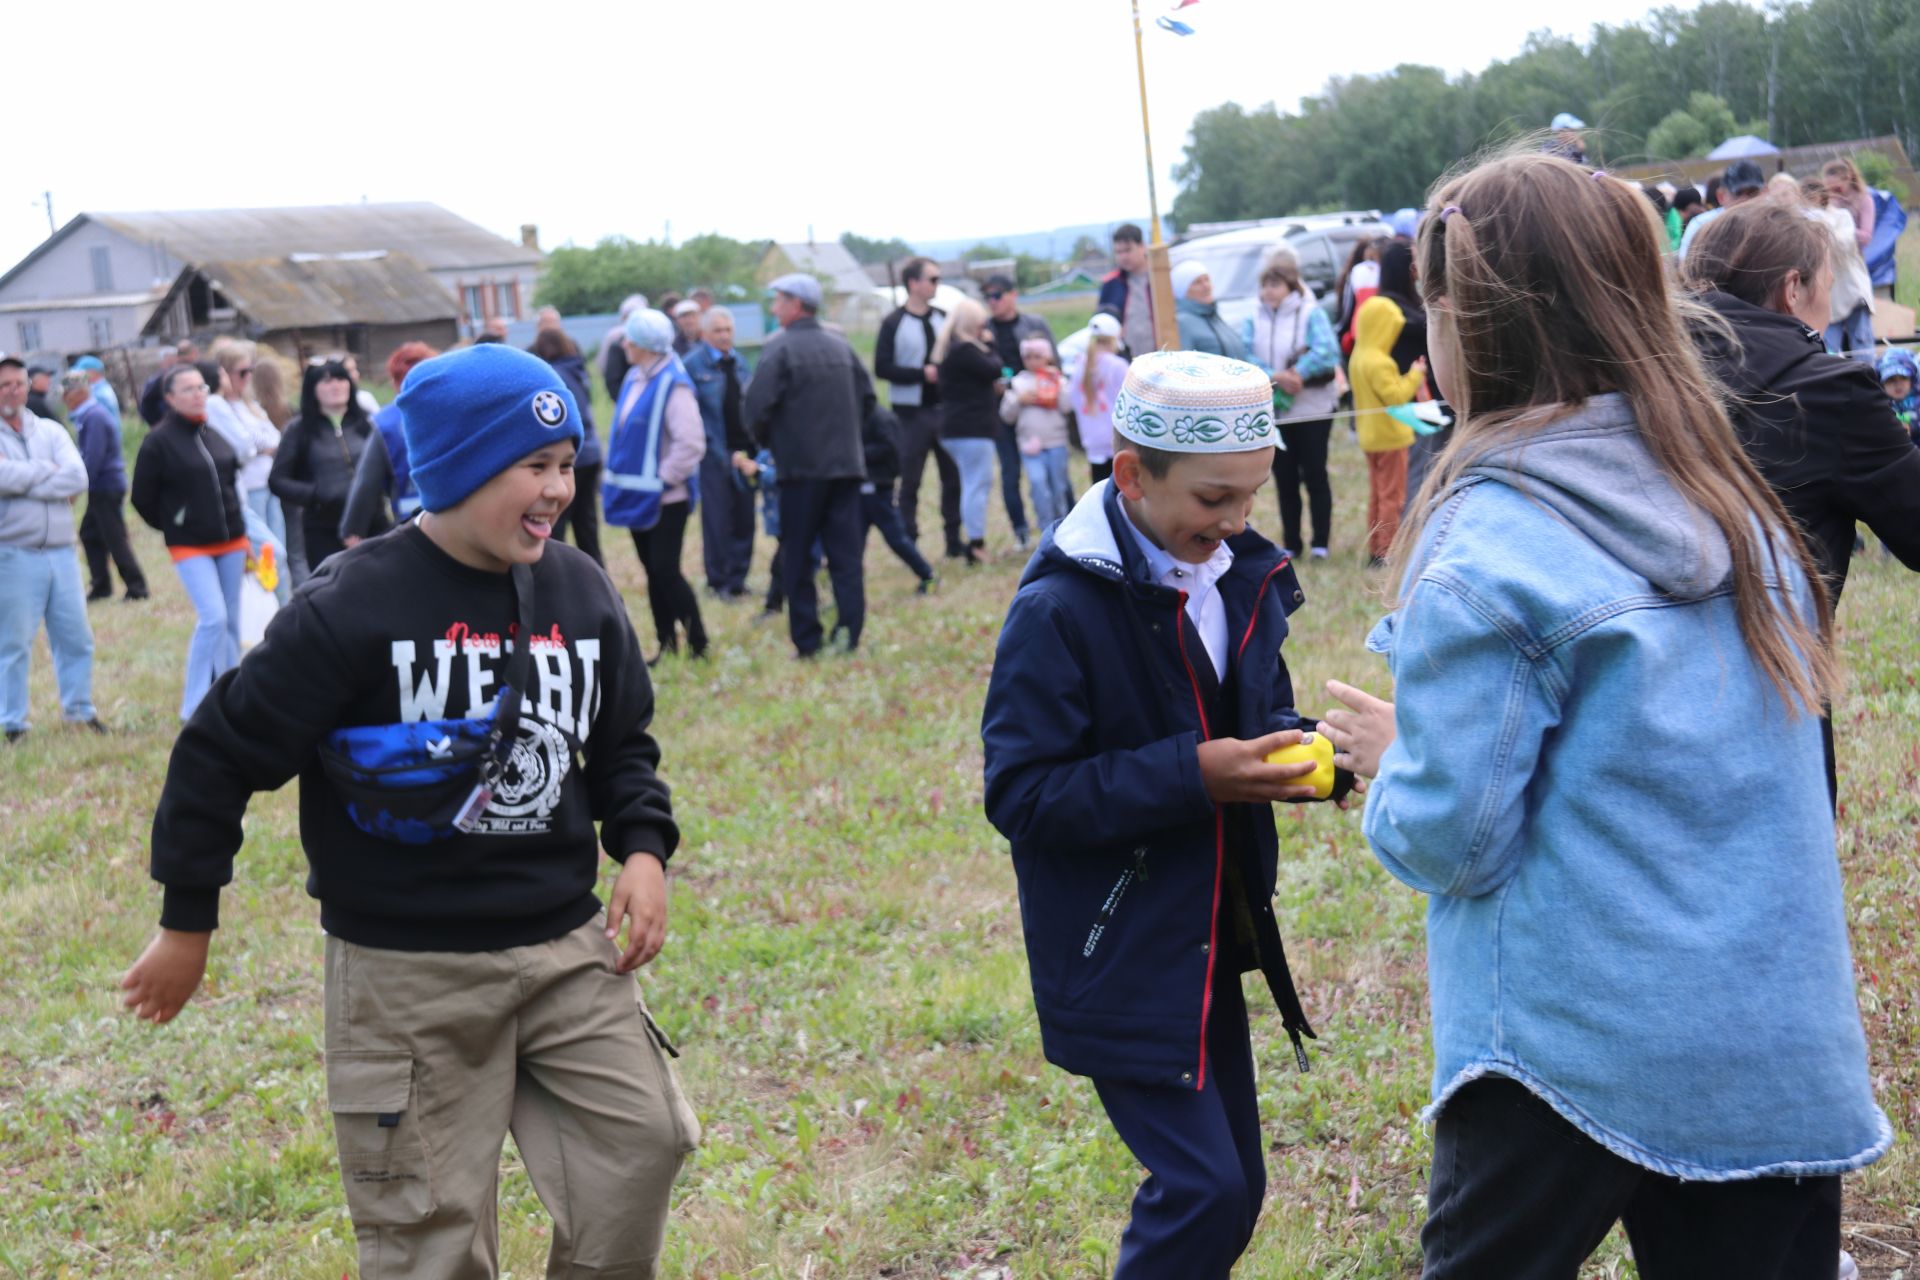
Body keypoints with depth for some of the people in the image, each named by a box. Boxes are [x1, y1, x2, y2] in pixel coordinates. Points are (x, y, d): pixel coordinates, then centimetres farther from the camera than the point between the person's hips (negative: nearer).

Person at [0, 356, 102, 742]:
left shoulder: (51, 431, 11)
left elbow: (78, 478, -4)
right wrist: (47, 470, -6)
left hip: (60, 551, 4)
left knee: (76, 637, 8)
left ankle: (79, 710, 21)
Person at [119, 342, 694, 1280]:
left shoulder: (580, 593, 3)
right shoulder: (351, 606, -14)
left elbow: (622, 744, 17)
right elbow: (223, 754, -6)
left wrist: (642, 848, -1)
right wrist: (187, 925, -1)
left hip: (566, 950, 5)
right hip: (406, 972, -5)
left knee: (639, 1147, 0)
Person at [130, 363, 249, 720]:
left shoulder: (215, 436, 8)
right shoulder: (158, 442, -9)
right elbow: (143, 499, -4)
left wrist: (238, 524, 14)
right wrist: (172, 527, 2)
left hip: (231, 542, 6)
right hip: (190, 546, -6)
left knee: (231, 621, 10)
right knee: (213, 617, -17)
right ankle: (194, 708, -9)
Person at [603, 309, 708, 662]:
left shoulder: (672, 384, -17)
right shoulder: (635, 378, 10)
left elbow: (691, 441, -23)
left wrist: (666, 477, -17)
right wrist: (617, 470, 10)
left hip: (664, 498, -8)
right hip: (638, 495, 8)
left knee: (666, 571, -9)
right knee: (653, 572, 12)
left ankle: (697, 643, 0)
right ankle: (666, 643, 20)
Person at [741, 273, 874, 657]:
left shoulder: (779, 348, -9)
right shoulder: (840, 346, 10)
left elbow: (758, 405, -15)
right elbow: (867, 396, 13)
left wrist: (766, 439, 3)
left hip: (801, 466, -5)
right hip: (846, 463, 5)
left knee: (796, 559, 3)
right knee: (845, 555, 5)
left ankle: (807, 643, 1)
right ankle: (849, 635, 1)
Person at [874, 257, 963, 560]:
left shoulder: (942, 319, 9)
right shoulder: (894, 324, -5)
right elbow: (882, 368, -10)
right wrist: (922, 373, -16)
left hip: (944, 408, 4)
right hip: (911, 412, -4)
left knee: (953, 477, 6)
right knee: (910, 481, 1)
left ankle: (955, 543, 15)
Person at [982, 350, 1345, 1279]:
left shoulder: (1243, 576, 2)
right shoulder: (1058, 609, -19)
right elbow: (1021, 795, -19)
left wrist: (1296, 750, -7)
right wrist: (1192, 776, -26)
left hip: (1209, 945, 7)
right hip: (1117, 960, -7)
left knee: (1233, 1185, 13)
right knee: (1203, 1187, -9)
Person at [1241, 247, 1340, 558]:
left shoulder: (1311, 314, -5)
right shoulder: (1254, 320, 5)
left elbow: (1327, 351, -18)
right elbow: (1244, 359, -7)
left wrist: (1296, 375, -22)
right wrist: (1275, 377, -21)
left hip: (1312, 410, -3)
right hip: (1272, 413, 3)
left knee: (1315, 475, 2)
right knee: (1284, 478, 9)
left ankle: (1321, 542, 9)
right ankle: (1291, 544, 17)